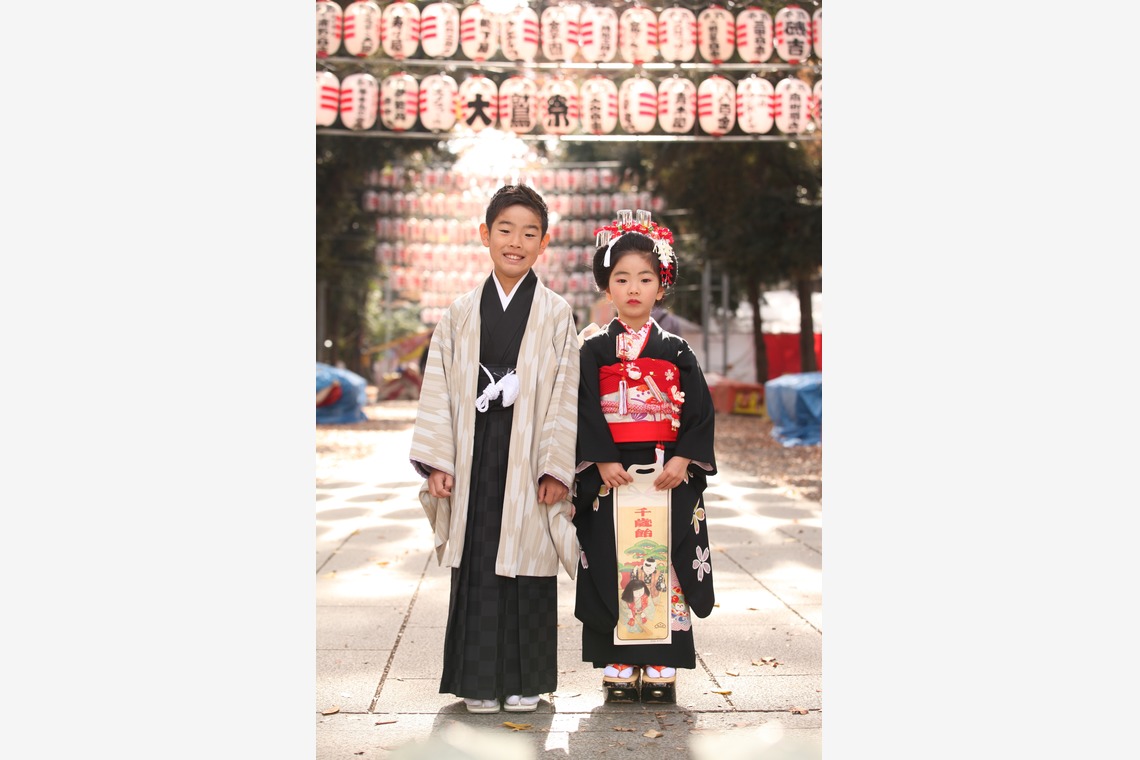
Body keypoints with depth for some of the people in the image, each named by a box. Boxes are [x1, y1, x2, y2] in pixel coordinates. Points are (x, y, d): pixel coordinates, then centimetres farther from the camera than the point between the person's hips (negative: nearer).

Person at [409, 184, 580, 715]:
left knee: (527, 564, 2)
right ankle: (480, 679, 13)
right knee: (475, 564, 3)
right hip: (475, 457, 2)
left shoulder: (556, 315, 3)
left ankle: (526, 681, 14)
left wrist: (556, 466, -8)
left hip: (528, 458, -2)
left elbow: (566, 395, -1)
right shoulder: (459, 314, 9)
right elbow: (438, 388, 7)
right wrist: (436, 461, -1)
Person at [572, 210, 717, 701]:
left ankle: (661, 662, 8)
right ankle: (618, 662, 8)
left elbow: (700, 410, 2)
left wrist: (682, 460, -9)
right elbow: (583, 408, -3)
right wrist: (603, 461, -13)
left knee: (665, 564, 0)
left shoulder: (675, 351, 6)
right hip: (609, 472, -1)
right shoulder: (594, 349, 3)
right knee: (611, 565, 0)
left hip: (668, 474, 1)